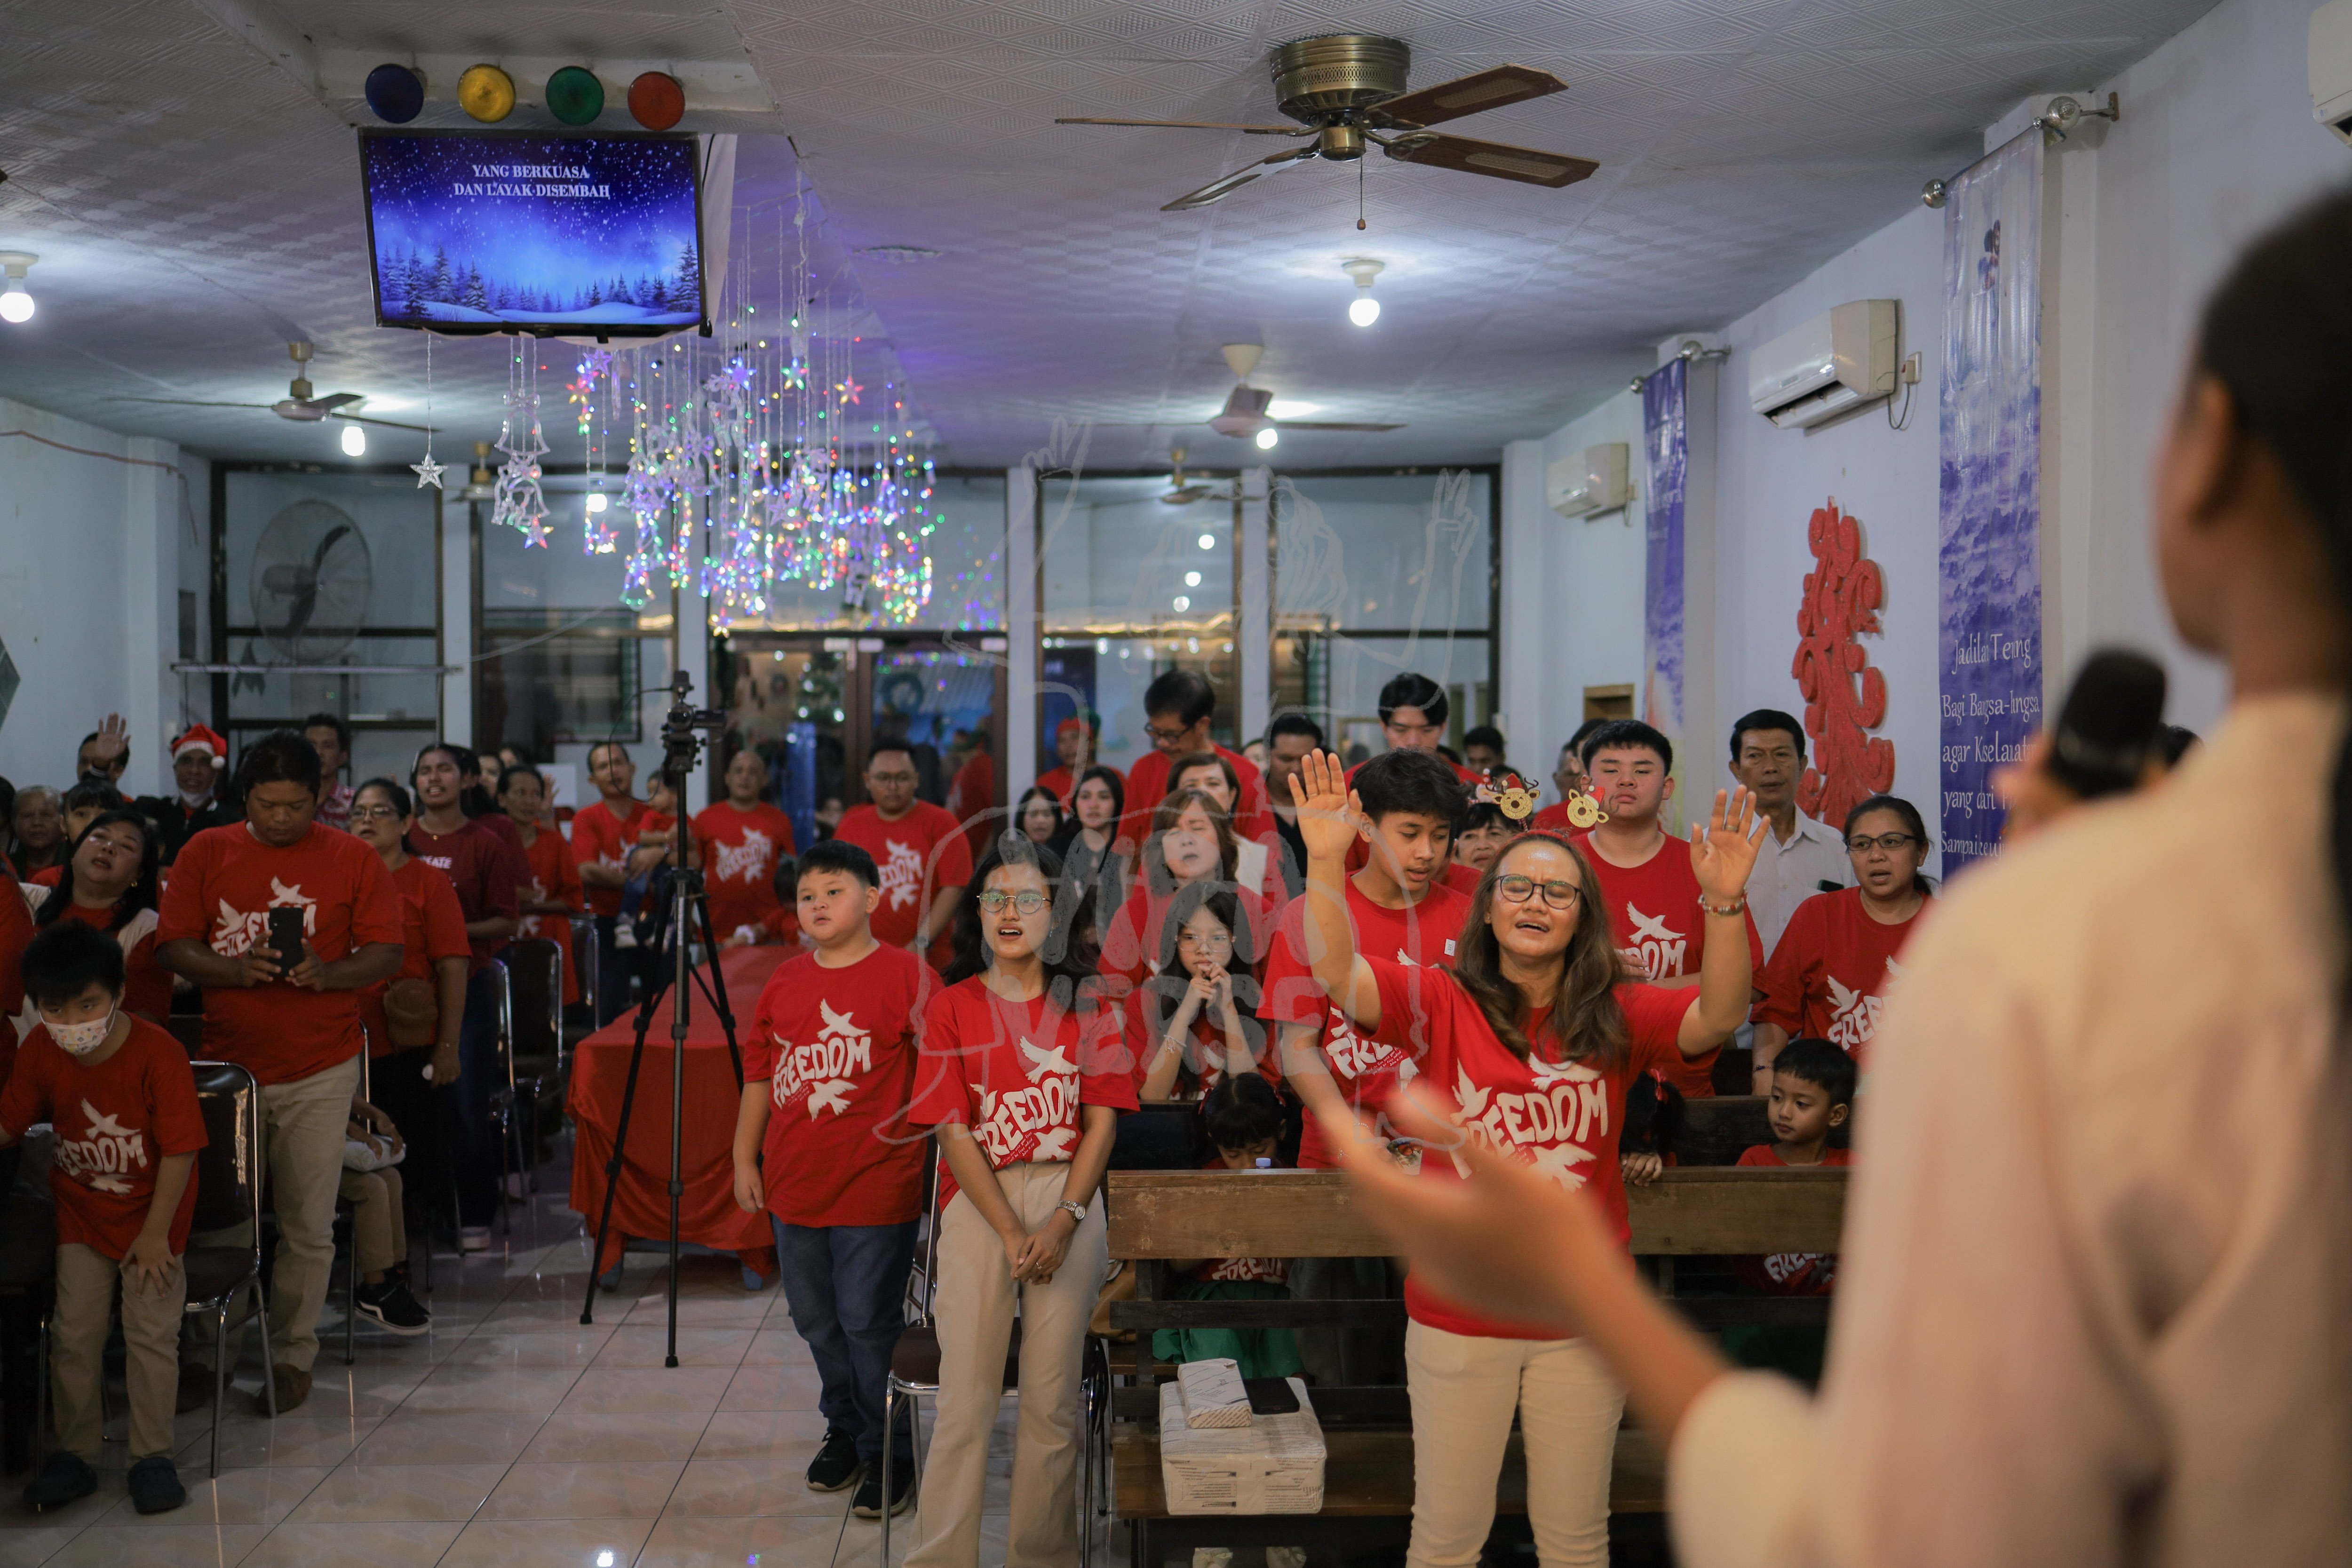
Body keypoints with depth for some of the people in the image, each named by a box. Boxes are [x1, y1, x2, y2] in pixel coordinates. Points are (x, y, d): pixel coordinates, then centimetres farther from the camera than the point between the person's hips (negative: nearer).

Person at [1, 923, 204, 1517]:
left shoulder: (158, 1054, -23)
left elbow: (179, 1150, -19)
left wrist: (156, 1232, -18)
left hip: (151, 1217, -4)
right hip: (81, 1216, 4)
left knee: (152, 1332, -3)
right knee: (73, 1334, 4)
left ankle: (153, 1456, 9)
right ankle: (75, 1455, 18)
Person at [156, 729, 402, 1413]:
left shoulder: (353, 859, 2)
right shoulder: (205, 853, 6)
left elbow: (386, 952, -1)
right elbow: (173, 945, 2)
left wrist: (328, 973, -20)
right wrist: (234, 970, -17)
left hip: (320, 1069, -1)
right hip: (226, 1064, 1)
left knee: (307, 1225, 1)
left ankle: (292, 1355, 15)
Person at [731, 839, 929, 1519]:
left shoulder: (905, 975, -9)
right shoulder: (783, 982, 8)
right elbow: (759, 1076, 15)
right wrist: (745, 1159, 14)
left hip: (875, 1189, -6)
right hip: (795, 1186, 6)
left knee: (870, 1324, 0)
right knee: (817, 1322, 17)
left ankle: (888, 1452, 16)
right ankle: (845, 1430, 36)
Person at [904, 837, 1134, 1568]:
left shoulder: (1085, 1006, 7)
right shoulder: (952, 1007, 4)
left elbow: (1102, 1122, 2)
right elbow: (953, 1131, -3)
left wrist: (1063, 1222, -9)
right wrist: (1012, 1234, -11)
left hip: (1070, 1205, 1)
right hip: (978, 1206, -1)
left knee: (1053, 1401, 4)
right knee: (966, 1400, -2)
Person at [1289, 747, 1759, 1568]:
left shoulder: (1618, 1017, -1)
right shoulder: (1444, 1004, -5)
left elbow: (1717, 1017, -16)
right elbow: (1337, 974, -19)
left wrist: (1725, 905, -31)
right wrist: (1325, 862, -32)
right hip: (1458, 1316, -1)